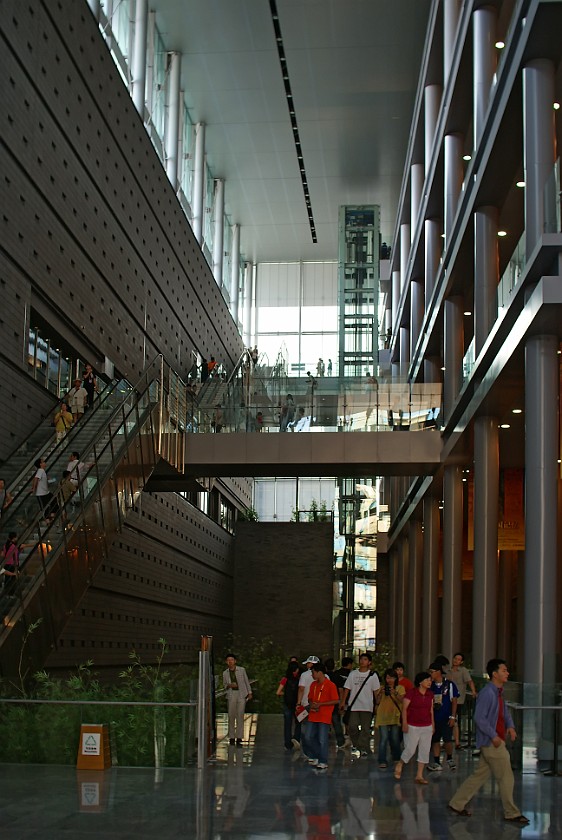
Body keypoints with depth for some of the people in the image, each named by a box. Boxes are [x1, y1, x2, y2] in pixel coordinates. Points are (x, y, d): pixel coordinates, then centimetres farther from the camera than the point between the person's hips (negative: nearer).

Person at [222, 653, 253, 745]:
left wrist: (249, 692, 9)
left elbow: (246, 681, 11)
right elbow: (224, 684, 15)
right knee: (231, 716, -1)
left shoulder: (242, 670, 3)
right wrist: (229, 685, -6)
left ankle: (239, 738, -3)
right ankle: (231, 737, 10)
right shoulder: (225, 673, 7)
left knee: (240, 715, -5)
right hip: (231, 695, 1)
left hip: (242, 694, -1)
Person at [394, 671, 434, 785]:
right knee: (410, 749, -4)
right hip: (412, 727, -5)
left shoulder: (430, 694, 7)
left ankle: (419, 776, 10)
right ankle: (399, 766, 24)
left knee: (424, 751, 3)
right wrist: (404, 723, -13)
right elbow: (404, 708, -9)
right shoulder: (411, 693, -11)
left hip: (426, 727, 5)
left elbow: (431, 710, 15)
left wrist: (433, 724, 14)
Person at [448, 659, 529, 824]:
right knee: (506, 777, -1)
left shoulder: (499, 692, 13)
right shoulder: (487, 693, -18)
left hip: (495, 742, 10)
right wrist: (494, 736, -21)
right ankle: (511, 814, 11)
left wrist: (510, 726, 3)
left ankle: (457, 804, 20)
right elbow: (479, 718, -22)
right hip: (491, 742, -10)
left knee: (480, 775, 14)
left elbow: (505, 712, 23)